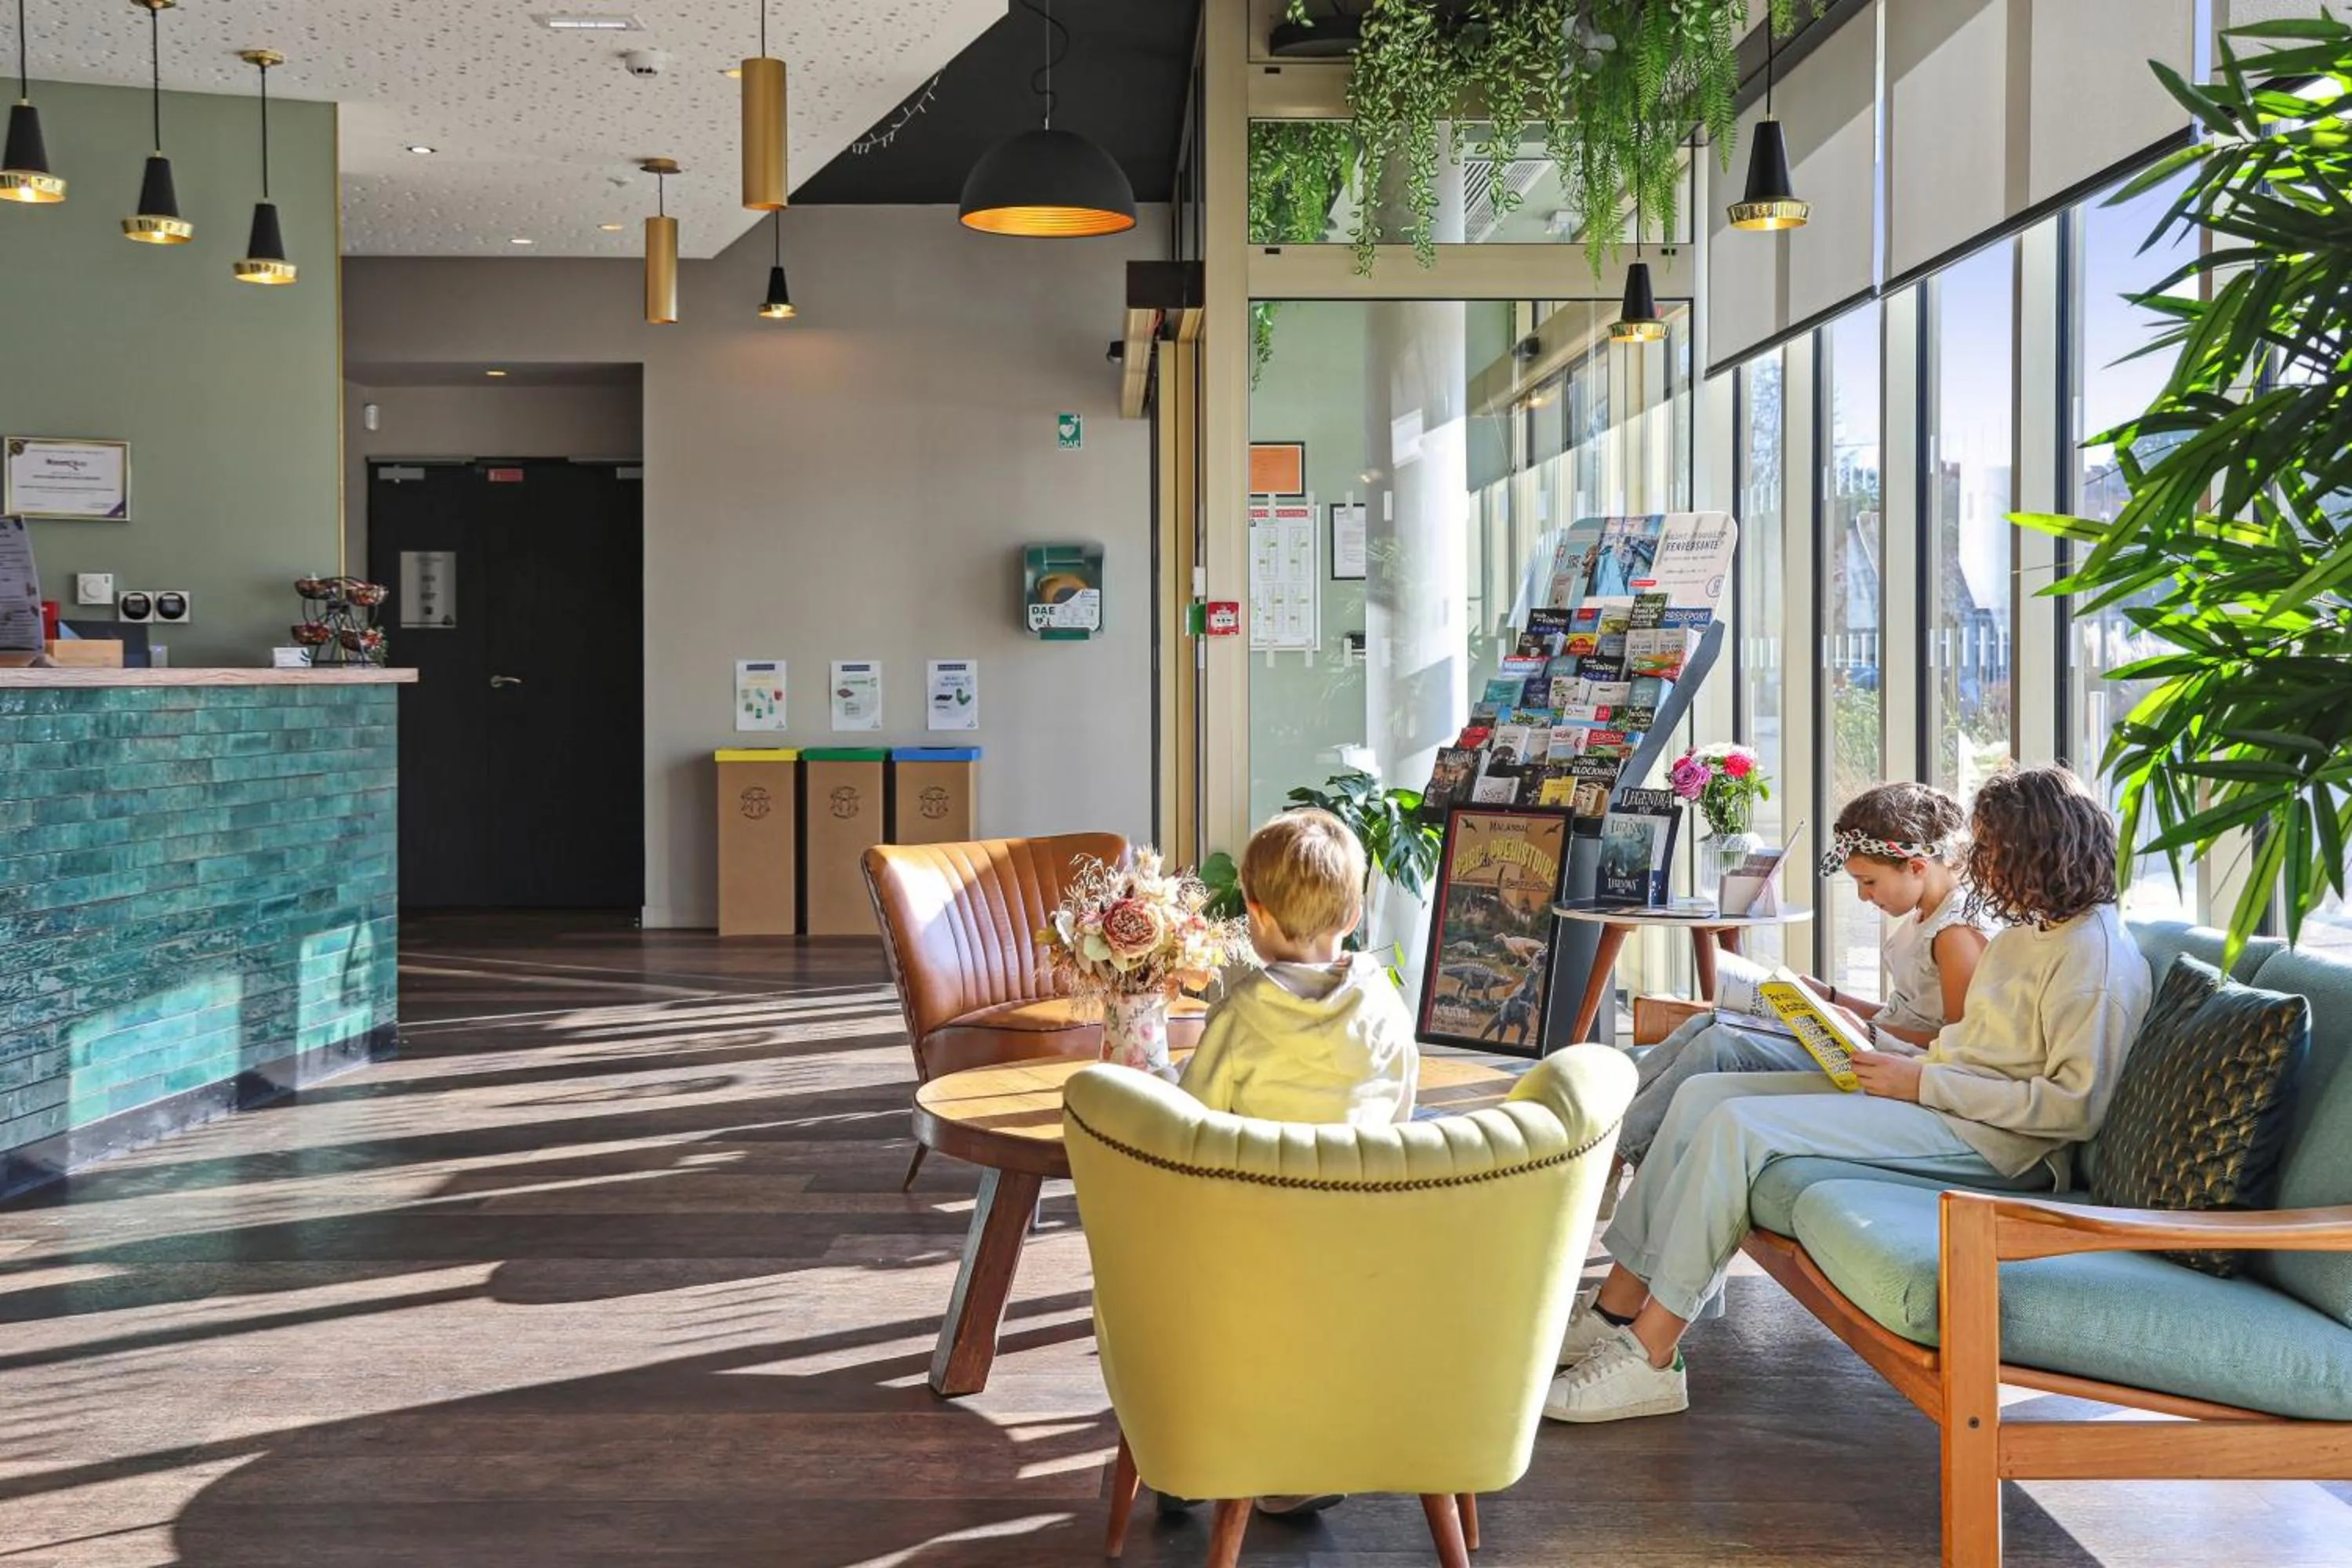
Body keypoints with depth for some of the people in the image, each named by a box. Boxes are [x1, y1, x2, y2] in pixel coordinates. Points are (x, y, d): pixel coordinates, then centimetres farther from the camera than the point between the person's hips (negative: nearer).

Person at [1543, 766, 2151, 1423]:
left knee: (1739, 1124, -24)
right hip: (1931, 1095, 10)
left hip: (1987, 1139, -10)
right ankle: (1616, 1309, -1)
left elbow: (2078, 1105, -20)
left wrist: (1924, 1084, -18)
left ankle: (1649, 1357, -18)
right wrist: (1894, 1058, 5)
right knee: (1703, 1094, -2)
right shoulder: (2028, 931, 17)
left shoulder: (2096, 954, -13)